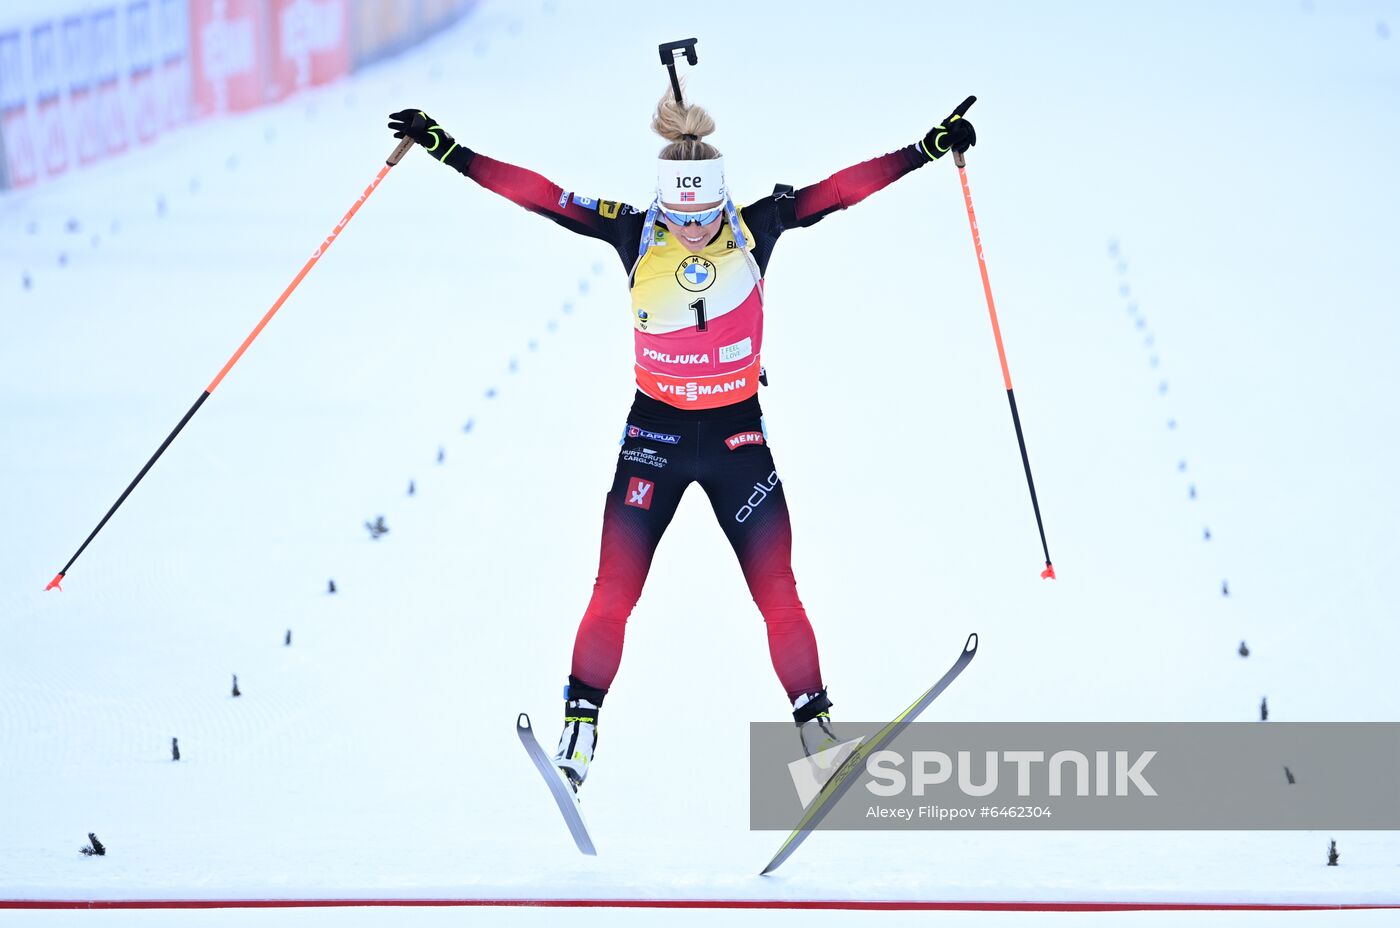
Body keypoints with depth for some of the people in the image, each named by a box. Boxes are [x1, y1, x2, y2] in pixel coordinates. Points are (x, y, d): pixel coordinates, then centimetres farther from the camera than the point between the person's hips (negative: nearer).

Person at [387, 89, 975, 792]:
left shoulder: (754, 230, -8)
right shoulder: (636, 235, -9)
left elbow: (847, 186, -12)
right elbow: (534, 193, -11)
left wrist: (932, 148, -18)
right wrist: (443, 149, -15)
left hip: (738, 435, 0)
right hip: (655, 432, 0)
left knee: (777, 591, -1)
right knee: (614, 592, -4)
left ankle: (816, 724, 10)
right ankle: (580, 724, 6)